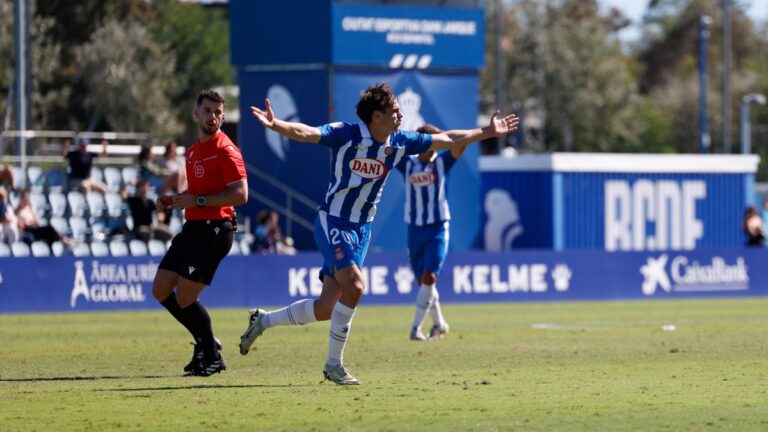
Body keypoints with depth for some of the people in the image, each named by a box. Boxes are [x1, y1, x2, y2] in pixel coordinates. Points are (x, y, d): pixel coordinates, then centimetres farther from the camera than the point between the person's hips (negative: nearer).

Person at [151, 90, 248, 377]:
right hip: (192, 228, 9)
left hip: (213, 231, -9)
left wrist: (198, 201, -20)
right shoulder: (194, 150, 17)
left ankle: (212, 357, 7)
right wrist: (174, 200, 10)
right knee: (161, 290, 8)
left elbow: (241, 194, -19)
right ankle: (206, 342, 20)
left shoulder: (225, 151, -10)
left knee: (185, 298, -9)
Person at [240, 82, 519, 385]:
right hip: (333, 222, -6)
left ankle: (262, 320, 24)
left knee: (326, 309, 2)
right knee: (354, 286, -24)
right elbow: (306, 133, -30)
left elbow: (447, 140, 13)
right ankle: (334, 365, -11)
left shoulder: (399, 143, 2)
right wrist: (275, 125, -49)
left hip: (362, 229, 6)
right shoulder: (346, 135, -16)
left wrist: (487, 132, 16)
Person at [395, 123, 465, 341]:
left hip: (437, 228, -3)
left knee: (429, 277, -15)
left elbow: (459, 147, -17)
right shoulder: (407, 163, 3)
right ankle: (439, 324, 27)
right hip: (414, 228, 3)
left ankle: (416, 327, -13)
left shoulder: (442, 161, -1)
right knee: (422, 280, 10)